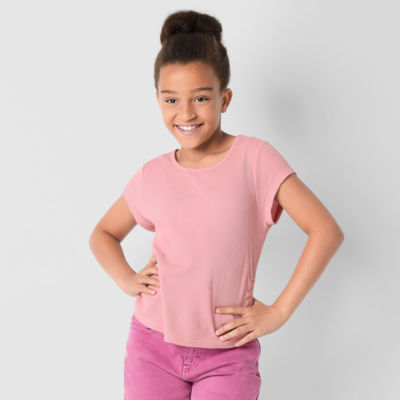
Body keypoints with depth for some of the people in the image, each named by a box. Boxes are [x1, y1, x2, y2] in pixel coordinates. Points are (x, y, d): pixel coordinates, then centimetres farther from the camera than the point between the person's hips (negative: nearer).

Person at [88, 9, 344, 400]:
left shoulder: (254, 158, -9)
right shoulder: (152, 176, 1)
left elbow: (326, 230, -14)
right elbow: (103, 233, 18)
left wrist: (278, 312, -12)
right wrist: (127, 279, 0)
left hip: (227, 354, -2)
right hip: (153, 343, 3)